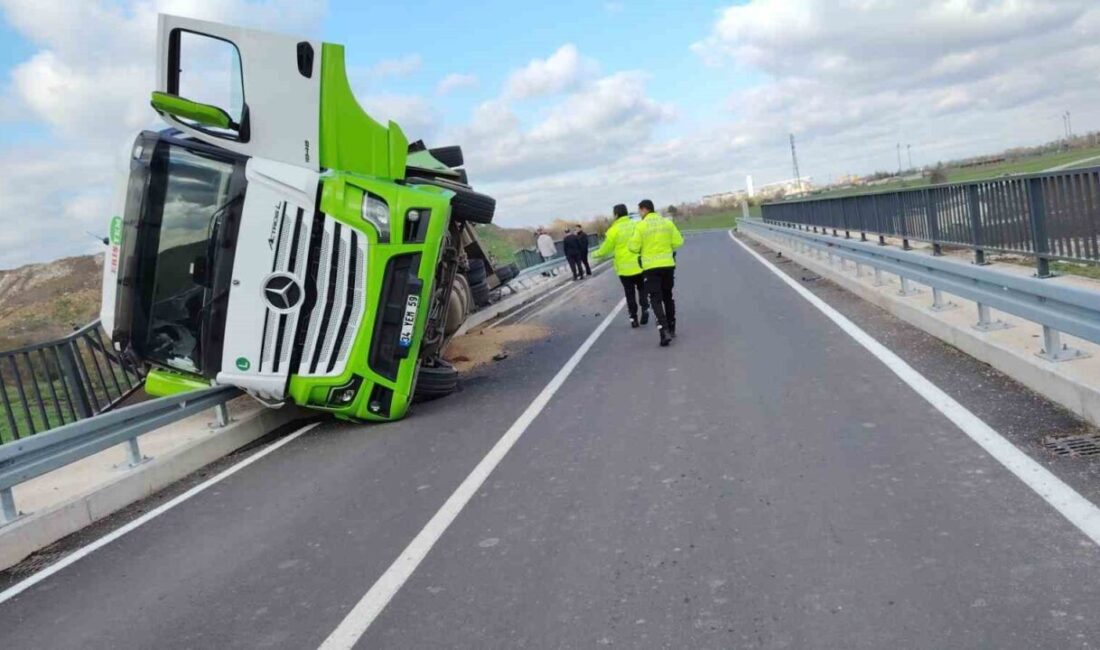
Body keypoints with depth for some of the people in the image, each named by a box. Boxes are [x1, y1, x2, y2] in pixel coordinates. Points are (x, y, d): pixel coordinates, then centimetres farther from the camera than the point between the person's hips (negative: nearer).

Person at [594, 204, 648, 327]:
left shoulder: (613, 230, -10)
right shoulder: (637, 225, -3)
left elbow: (606, 249, -3)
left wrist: (596, 254, 15)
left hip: (624, 268, -2)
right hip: (640, 265, 2)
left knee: (630, 294, 10)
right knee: (642, 289, 19)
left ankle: (633, 318, 13)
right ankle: (645, 309, 2)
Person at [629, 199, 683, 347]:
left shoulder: (640, 226, -8)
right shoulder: (667, 223, 2)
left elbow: (634, 248, -10)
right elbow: (678, 242, 1)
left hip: (651, 266, -4)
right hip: (668, 264, 4)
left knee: (656, 299, -2)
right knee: (668, 297, 18)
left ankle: (664, 330, -18)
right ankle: (671, 328, 25)